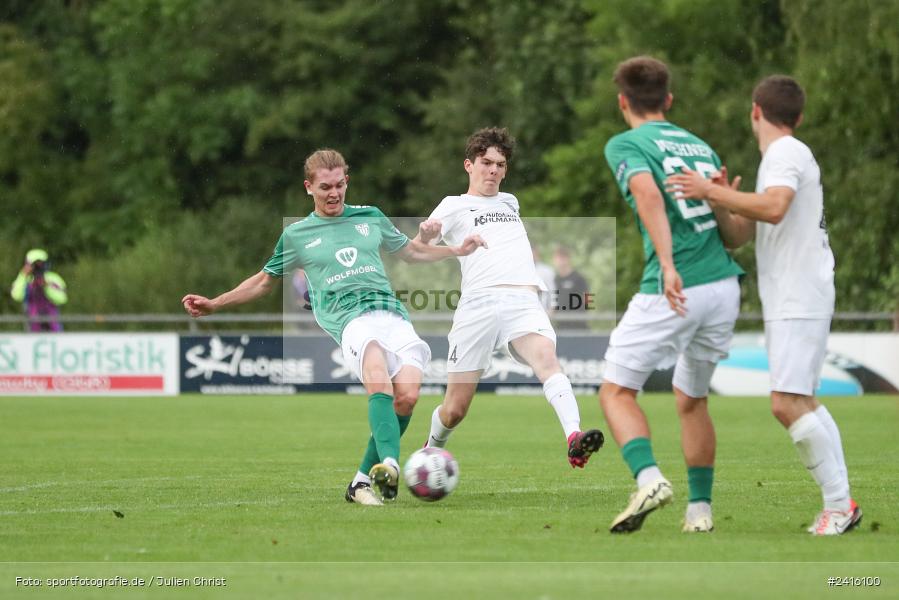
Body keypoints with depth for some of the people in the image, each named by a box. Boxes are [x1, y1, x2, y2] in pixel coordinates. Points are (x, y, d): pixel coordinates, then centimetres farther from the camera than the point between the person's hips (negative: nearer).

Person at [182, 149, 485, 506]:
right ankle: (389, 465, -56)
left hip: (393, 313, 3)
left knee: (407, 395, -21)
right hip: (349, 318, -3)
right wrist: (214, 304, 23)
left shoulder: (370, 218, 23)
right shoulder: (296, 235, 17)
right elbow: (264, 281, 29)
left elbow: (411, 252, 36)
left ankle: (362, 482, -9)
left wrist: (456, 251, 25)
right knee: (380, 385, -34)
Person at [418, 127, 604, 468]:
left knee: (546, 359, -30)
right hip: (478, 304, -3)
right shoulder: (455, 206, 14)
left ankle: (574, 440, -51)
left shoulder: (510, 202, 31)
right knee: (455, 410, -2)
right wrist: (425, 234, -22)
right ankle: (432, 451, 30)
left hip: (524, 301, 3)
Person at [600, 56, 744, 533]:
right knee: (691, 400, 21)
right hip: (724, 285, 6)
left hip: (673, 290, -6)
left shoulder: (625, 145, 1)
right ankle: (700, 508, 20)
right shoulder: (701, 147, 19)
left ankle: (649, 478, -18)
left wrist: (669, 266, -27)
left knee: (616, 392, 4)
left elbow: (649, 196, -20)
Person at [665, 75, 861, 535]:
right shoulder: (780, 157, 20)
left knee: (787, 403, -17)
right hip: (785, 303, 11)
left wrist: (711, 191, -24)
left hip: (800, 302, -11)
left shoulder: (787, 154, -9)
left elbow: (773, 208, -30)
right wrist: (721, 204, -2)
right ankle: (839, 506, 18)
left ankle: (839, 503, -14)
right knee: (801, 404, 16)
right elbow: (737, 236, 18)